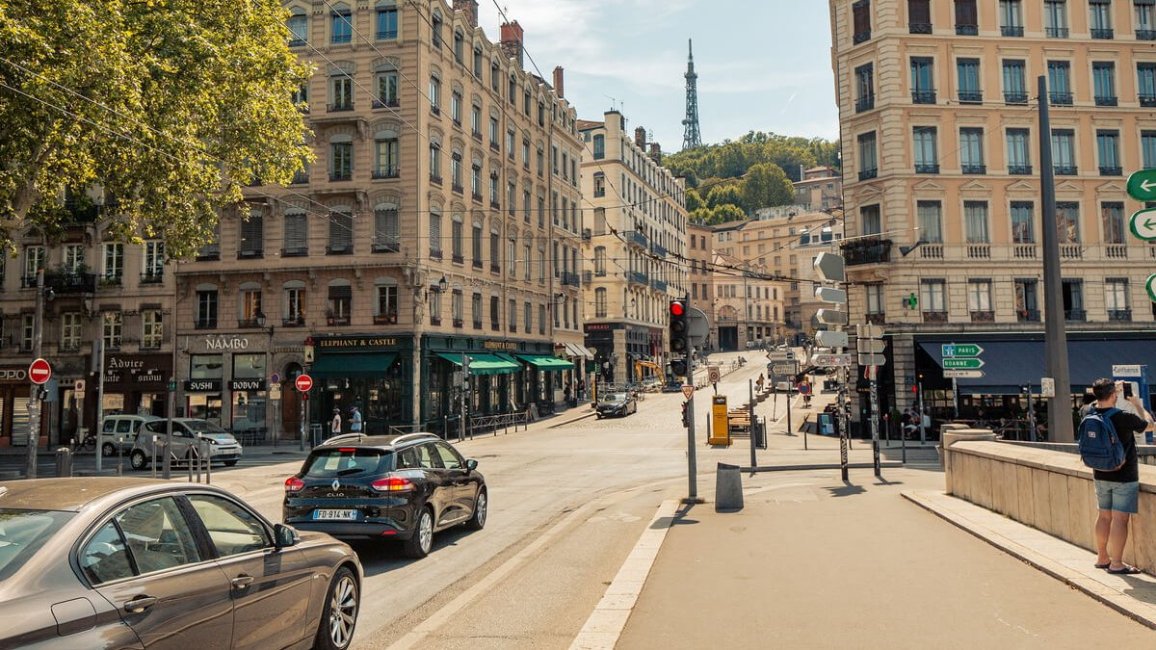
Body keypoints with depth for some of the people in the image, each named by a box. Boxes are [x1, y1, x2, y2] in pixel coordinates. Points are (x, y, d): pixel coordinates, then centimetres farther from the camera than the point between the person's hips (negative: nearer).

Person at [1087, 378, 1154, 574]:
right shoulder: (1124, 418, -20)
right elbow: (1149, 424, 0)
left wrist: (1117, 392, 24)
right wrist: (1138, 405, 14)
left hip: (1100, 475, 6)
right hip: (1124, 477, -6)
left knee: (1104, 516, 16)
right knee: (1120, 519, -2)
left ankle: (1102, 558, 25)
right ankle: (1116, 564, 0)